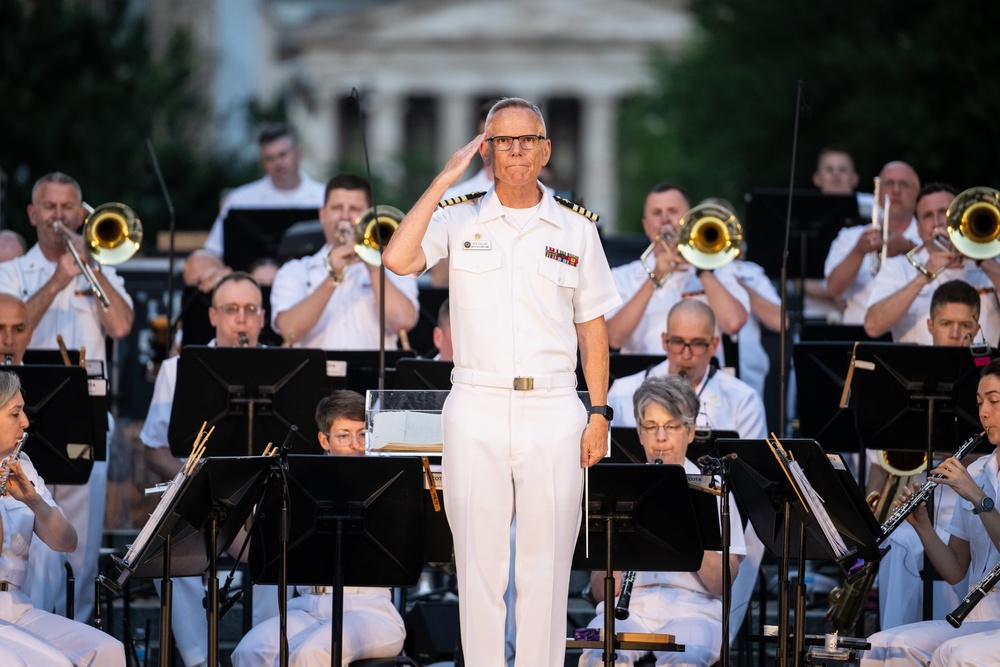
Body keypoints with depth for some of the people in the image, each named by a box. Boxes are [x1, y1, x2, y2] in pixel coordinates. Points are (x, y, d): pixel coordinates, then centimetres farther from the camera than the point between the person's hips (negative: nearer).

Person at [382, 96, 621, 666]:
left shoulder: (576, 229, 7)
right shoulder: (459, 220, 4)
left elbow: (592, 326, 9)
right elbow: (399, 260, -14)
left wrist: (599, 414, 3)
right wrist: (445, 180, -11)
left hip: (553, 413, 0)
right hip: (477, 411, 0)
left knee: (546, 564, 2)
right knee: (479, 559, 1)